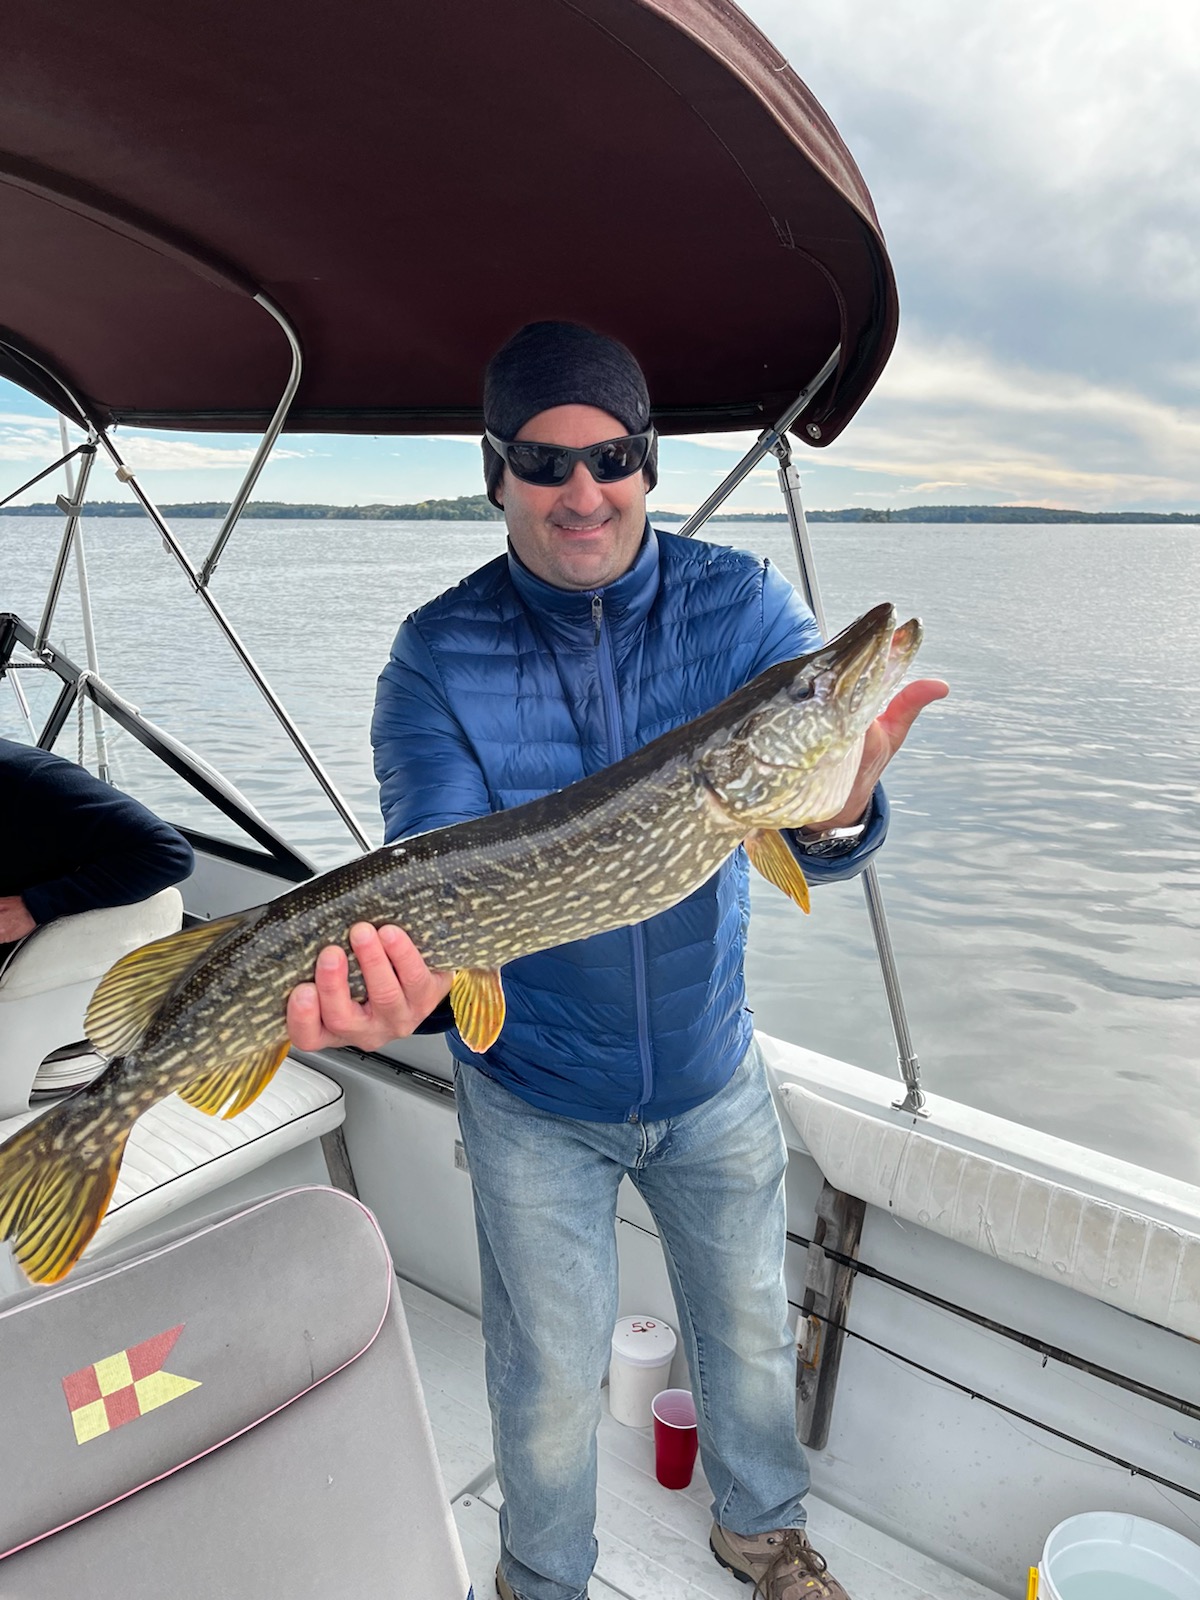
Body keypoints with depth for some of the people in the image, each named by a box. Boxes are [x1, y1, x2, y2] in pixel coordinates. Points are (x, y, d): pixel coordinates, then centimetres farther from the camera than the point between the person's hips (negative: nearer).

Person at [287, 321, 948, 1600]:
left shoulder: (741, 605, -13)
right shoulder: (438, 658, -16)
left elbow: (803, 840, -22)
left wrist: (836, 814, -46)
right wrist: (408, 981, -46)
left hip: (712, 1071, 2)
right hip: (535, 1098, -2)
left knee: (749, 1335, 23)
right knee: (549, 1389, 14)